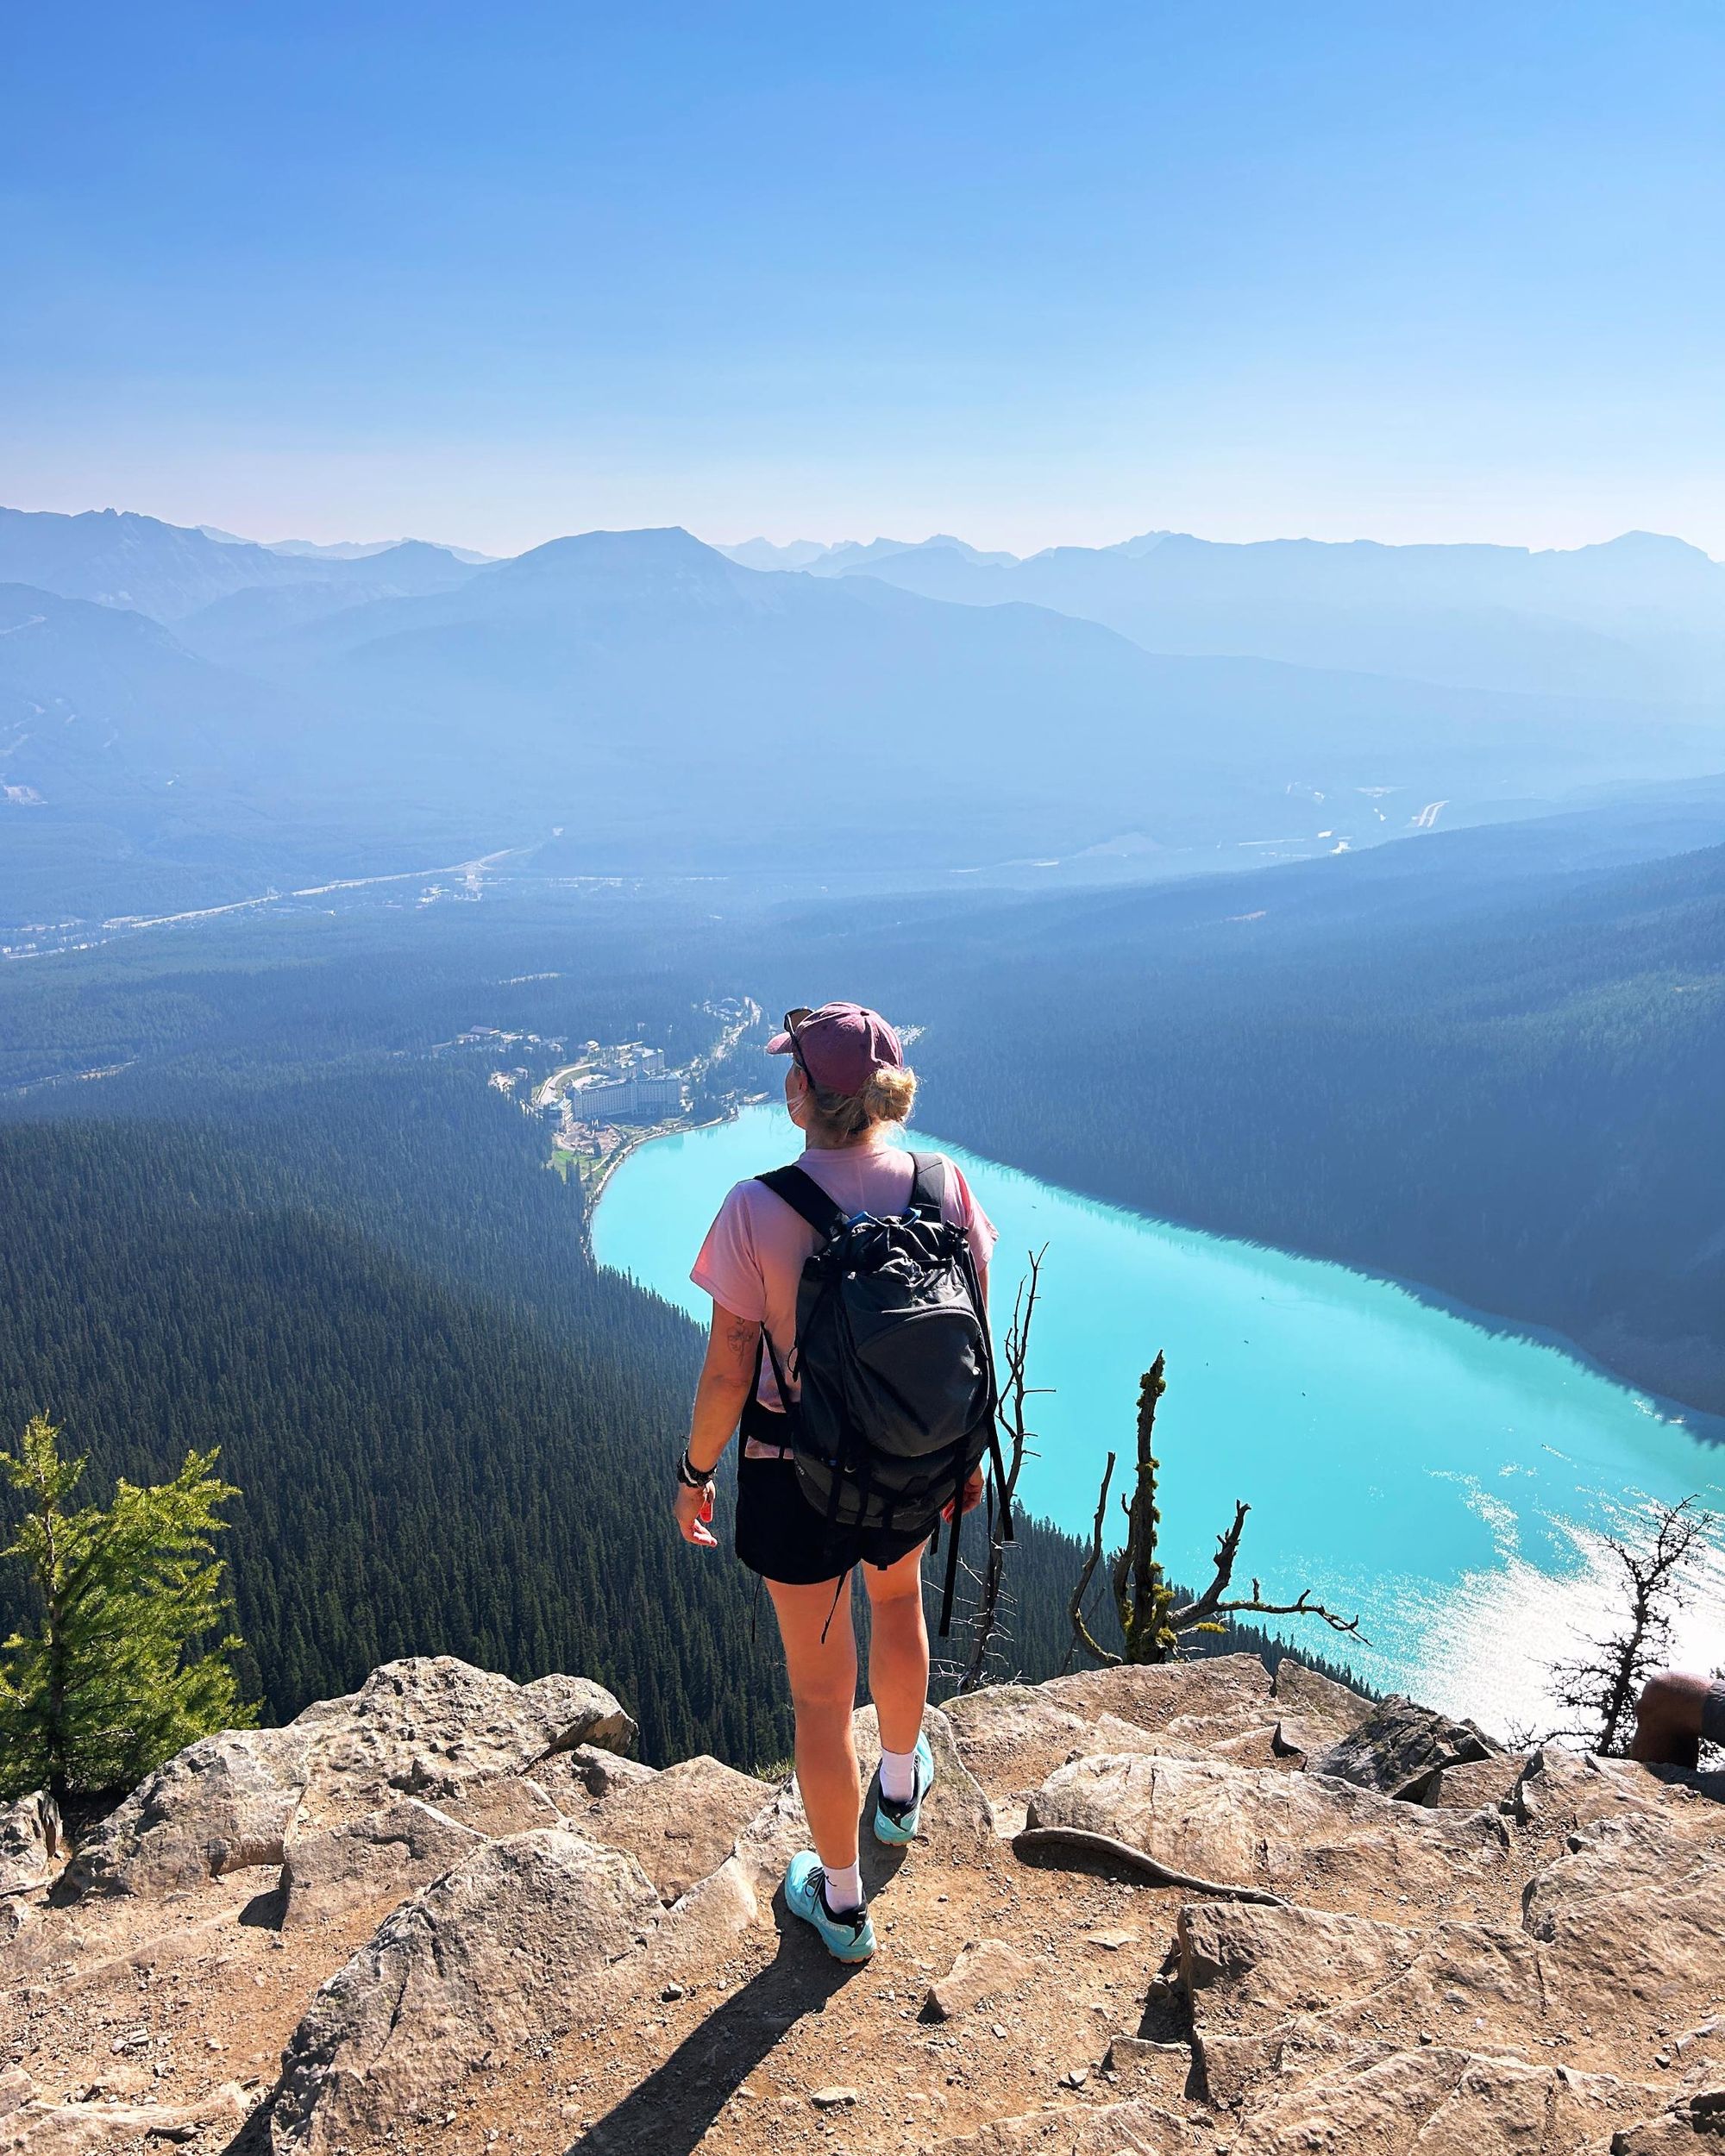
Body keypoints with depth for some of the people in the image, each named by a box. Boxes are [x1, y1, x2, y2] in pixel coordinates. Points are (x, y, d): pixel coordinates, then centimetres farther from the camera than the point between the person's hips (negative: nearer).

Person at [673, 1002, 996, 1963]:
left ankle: (842, 1904, 36)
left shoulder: (758, 1209, -24)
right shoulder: (946, 1189, -14)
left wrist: (695, 1472, 0)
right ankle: (902, 1788, 57)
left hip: (795, 1473, -3)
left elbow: (729, 1370, -17)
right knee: (897, 1598, 35)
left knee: (821, 1686, 15)